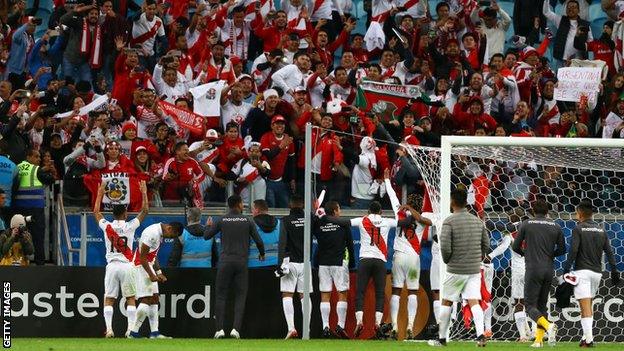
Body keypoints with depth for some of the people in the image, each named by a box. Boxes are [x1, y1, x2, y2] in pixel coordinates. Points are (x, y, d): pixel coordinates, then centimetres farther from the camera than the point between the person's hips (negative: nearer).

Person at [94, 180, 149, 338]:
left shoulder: (107, 226, -1)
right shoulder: (130, 227, -6)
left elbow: (96, 212, 16)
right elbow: (145, 210, 4)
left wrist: (100, 193, 26)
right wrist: (144, 193, 13)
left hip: (112, 265, 1)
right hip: (127, 265, -1)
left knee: (109, 299, 4)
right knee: (131, 298, 6)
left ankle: (109, 329, -7)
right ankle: (131, 329, -1)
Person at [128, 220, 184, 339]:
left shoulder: (160, 233, 10)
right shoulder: (153, 233, -21)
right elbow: (142, 256, -21)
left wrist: (159, 273, 13)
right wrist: (151, 275, -17)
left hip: (148, 266, 10)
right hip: (141, 267, -10)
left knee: (154, 298, 8)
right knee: (146, 300, -12)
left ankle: (154, 332, 9)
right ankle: (133, 333, -9)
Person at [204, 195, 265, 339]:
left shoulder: (222, 221, 1)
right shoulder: (247, 221, 1)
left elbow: (206, 236, 7)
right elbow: (258, 241, 2)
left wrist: (208, 225, 29)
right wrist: (262, 254, 22)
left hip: (225, 262, 0)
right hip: (241, 262, 0)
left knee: (221, 295, 5)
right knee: (241, 296, 6)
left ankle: (220, 329, -4)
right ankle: (236, 328, -7)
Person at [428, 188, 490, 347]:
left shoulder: (449, 222, -10)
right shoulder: (477, 221, 7)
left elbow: (445, 246, -16)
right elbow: (486, 245, 10)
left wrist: (446, 260, 3)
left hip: (456, 269, -4)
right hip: (475, 269, 4)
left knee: (446, 302, 10)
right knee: (474, 302, 0)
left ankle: (442, 338, 15)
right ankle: (480, 335, -18)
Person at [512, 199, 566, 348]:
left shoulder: (526, 224, -1)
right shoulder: (555, 226, 6)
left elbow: (516, 247, 2)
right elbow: (562, 249, 10)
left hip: (533, 269, -4)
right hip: (549, 270, 4)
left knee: (530, 305, -3)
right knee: (542, 305, 14)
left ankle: (548, 325, -29)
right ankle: (539, 340, 10)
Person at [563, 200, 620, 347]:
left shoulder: (579, 229, -5)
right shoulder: (601, 229, 11)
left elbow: (573, 251, -13)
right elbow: (609, 251, 9)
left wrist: (566, 270, -11)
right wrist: (614, 271, 10)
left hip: (582, 271, -6)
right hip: (597, 272, 6)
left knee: (585, 306, -8)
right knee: (589, 305, 17)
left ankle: (588, 339, -15)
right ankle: (587, 336, 17)